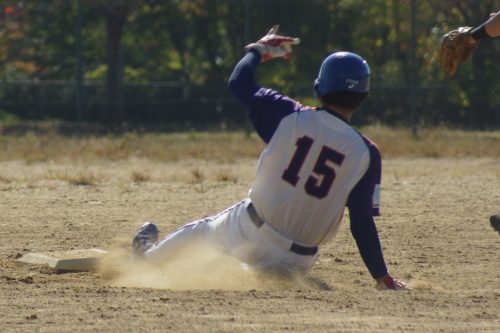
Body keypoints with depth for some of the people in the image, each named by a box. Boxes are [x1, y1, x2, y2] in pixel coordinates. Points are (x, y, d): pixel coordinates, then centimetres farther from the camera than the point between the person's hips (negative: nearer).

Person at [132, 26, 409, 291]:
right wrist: (382, 278, -3)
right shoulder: (365, 153, -11)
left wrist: (259, 50, 20)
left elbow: (239, 84, 2)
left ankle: (148, 254, 51)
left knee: (201, 230, 31)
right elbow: (362, 223, -10)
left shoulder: (290, 117, -11)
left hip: (249, 231, 1)